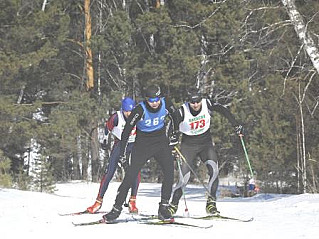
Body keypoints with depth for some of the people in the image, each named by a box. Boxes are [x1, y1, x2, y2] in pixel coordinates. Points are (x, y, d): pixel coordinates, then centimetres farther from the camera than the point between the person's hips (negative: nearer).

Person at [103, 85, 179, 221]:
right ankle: (117, 209, 4)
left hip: (161, 143, 3)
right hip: (143, 144, -3)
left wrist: (174, 135, 18)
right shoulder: (140, 110, -22)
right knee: (130, 176, -7)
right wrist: (122, 152, -14)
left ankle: (164, 208, -7)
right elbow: (127, 129, -16)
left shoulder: (166, 104, -11)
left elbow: (174, 116, 12)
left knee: (169, 172, -16)